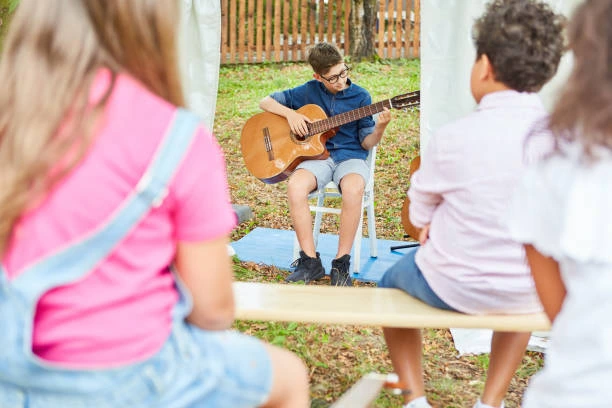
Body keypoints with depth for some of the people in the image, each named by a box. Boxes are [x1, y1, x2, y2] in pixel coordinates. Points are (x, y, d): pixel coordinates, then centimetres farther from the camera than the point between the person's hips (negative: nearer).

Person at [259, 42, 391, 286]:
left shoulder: (360, 96, 3)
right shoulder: (309, 91, 6)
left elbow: (367, 142, 3)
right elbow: (266, 102, 10)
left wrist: (379, 128, -18)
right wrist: (290, 113, -8)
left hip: (350, 156, -1)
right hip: (317, 154, 1)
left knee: (353, 189, -37)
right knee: (296, 186, -33)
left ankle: (341, 263, -24)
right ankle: (310, 262, -22)